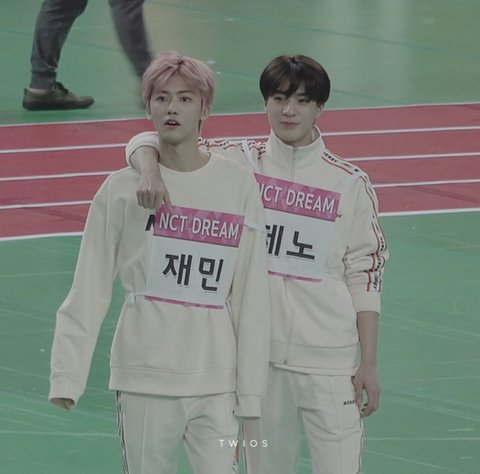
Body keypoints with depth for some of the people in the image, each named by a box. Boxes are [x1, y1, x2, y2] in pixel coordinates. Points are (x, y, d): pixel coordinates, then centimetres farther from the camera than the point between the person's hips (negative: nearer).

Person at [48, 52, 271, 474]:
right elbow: (89, 291, 3)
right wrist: (67, 375, -5)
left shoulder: (239, 185, 3)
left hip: (215, 382, 0)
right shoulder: (122, 189, 2)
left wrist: (249, 390, 1)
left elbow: (252, 295, 4)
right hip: (144, 379, 0)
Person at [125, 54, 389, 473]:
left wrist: (369, 365, 0)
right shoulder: (240, 164, 3)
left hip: (330, 360, -1)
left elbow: (366, 275, 3)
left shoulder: (350, 183, 2)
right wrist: (150, 171, -26)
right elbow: (147, 142, -2)